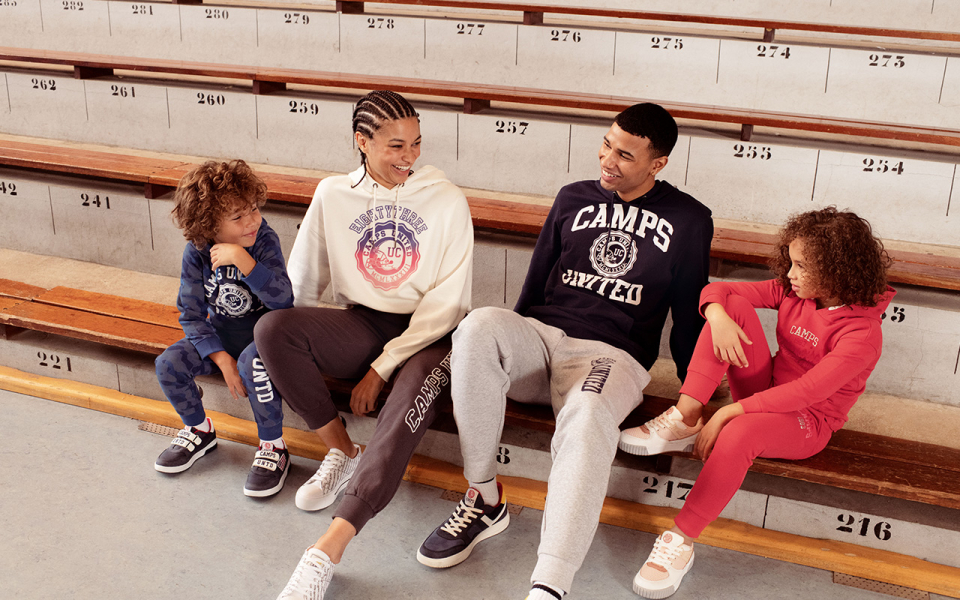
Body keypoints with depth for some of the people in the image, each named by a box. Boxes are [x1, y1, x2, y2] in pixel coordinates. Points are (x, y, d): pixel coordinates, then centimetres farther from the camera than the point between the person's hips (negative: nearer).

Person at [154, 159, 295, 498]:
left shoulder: (264, 242, -18)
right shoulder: (197, 252, -10)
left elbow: (283, 300, -30)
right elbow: (191, 314, -6)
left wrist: (244, 260, -41)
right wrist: (222, 359, -18)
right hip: (218, 335, 4)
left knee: (253, 363, -36)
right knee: (169, 364, -18)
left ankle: (273, 448, -13)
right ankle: (200, 431, 12)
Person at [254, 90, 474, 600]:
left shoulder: (446, 200, -3)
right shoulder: (333, 195, 5)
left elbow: (446, 302, -8)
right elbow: (301, 282, 11)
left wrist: (381, 367, -12)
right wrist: (298, 340, -5)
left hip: (428, 335, -3)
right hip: (362, 327, 3)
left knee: (412, 397, -36)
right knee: (271, 328, -24)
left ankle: (327, 551, -44)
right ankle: (341, 452, -10)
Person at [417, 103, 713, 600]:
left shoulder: (689, 221, 10)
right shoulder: (574, 199, 17)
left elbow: (688, 316, 14)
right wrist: (508, 350, 20)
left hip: (611, 354, -3)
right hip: (540, 336, 3)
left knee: (586, 418, -40)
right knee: (478, 326, -33)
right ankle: (484, 499, -21)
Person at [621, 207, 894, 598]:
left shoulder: (862, 333, -20)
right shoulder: (791, 291, -1)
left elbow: (806, 392, -29)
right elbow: (716, 291, 0)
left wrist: (728, 412, -32)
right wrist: (718, 317, -25)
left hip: (807, 424, -6)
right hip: (766, 395, 6)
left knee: (741, 431, -41)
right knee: (733, 305, -16)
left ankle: (681, 543, -32)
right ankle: (684, 420, -21)